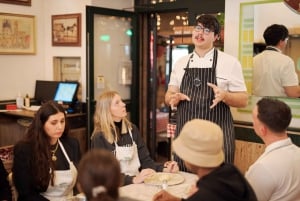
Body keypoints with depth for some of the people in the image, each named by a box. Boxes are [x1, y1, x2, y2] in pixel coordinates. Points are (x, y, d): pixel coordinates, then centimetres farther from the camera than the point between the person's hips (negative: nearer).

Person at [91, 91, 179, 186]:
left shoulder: (132, 129, 10)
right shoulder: (100, 137, -8)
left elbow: (144, 159, 10)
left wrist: (164, 168, -8)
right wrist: (133, 179, -28)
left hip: (138, 183, 4)